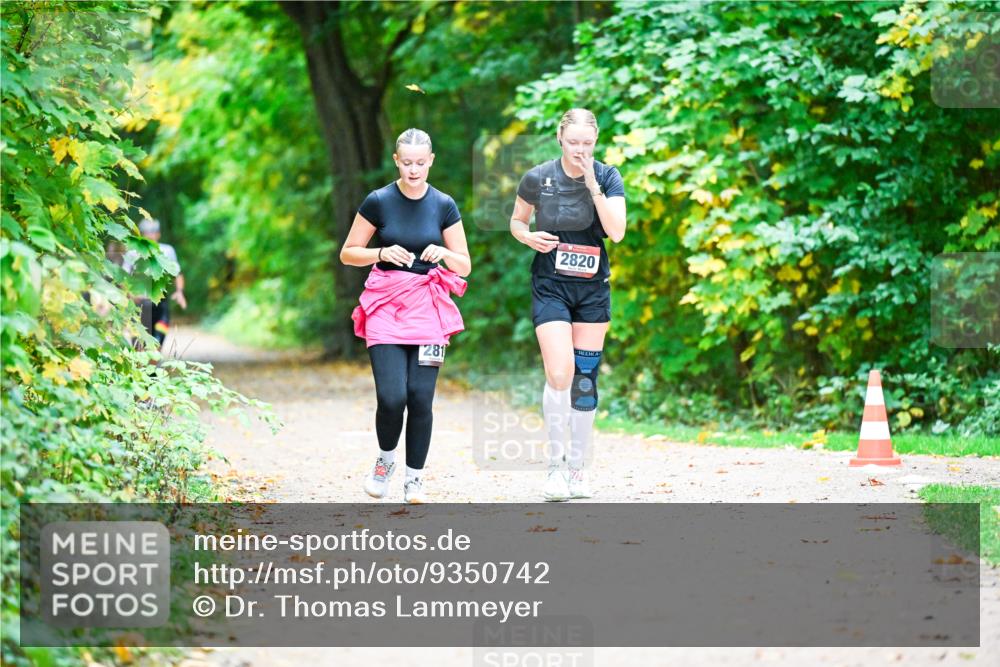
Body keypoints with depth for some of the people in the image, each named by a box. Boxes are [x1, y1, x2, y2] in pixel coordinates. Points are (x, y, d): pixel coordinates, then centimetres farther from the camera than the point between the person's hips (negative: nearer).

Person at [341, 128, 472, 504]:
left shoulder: (443, 206, 3)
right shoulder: (378, 202, -1)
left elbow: (465, 265, 8)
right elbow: (347, 254, 5)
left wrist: (444, 254, -13)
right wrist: (382, 253, -13)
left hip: (427, 307, 1)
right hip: (385, 305, -1)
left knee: (421, 397, -6)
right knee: (391, 396, -13)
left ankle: (415, 477, 10)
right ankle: (385, 459, 16)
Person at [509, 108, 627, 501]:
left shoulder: (608, 178, -5)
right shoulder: (537, 178, -6)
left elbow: (616, 232, -16)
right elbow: (516, 221, 9)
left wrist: (593, 186, -22)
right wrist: (529, 237, -12)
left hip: (592, 288, 2)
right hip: (550, 287, -2)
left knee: (585, 378, 6)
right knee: (560, 374, -18)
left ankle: (576, 469, 17)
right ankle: (555, 465, -5)